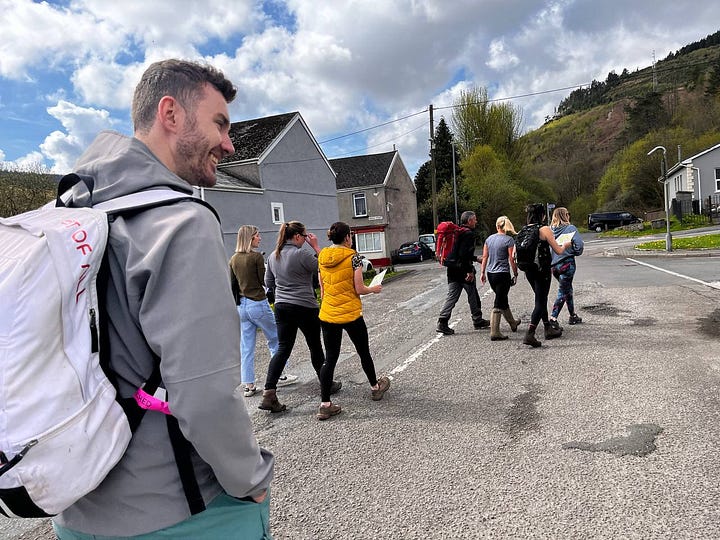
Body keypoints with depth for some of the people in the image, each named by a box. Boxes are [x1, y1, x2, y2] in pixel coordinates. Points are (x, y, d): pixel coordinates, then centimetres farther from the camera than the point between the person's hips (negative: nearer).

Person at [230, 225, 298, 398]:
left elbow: (233, 285, 11)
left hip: (242, 306, 6)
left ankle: (248, 385, 12)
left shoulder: (234, 259, 7)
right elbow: (265, 281, -10)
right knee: (275, 339, 12)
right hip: (258, 304, -6)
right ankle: (278, 376, 19)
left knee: (246, 347, 9)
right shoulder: (256, 256, -12)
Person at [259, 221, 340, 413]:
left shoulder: (273, 256, 6)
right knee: (315, 346, 11)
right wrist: (316, 246, -4)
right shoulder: (302, 254, -16)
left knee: (283, 349, 6)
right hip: (305, 307, -6)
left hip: (281, 307, 6)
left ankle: (269, 393, -4)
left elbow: (268, 282, 15)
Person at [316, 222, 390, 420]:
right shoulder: (353, 257, -10)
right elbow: (359, 289, -11)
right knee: (364, 352, 18)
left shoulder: (322, 257, 5)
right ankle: (375, 387, 38)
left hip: (327, 314, 4)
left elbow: (322, 290, 10)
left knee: (330, 359, 7)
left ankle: (325, 404, 5)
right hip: (351, 314, -4)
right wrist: (374, 289, 8)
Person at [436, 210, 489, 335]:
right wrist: (470, 271, -21)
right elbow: (464, 254, -23)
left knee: (452, 296, 5)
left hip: (453, 270, 8)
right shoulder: (469, 233, -13)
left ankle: (442, 322, -3)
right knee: (473, 296, 8)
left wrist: (476, 259, 29)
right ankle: (477, 321, 21)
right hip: (463, 271, -8)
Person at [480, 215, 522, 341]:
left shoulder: (489, 239, 6)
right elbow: (512, 259, -9)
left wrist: (482, 272, 13)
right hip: (503, 273, -6)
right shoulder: (509, 240, -10)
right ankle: (494, 332, -3)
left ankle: (512, 322, 41)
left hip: (490, 274, 6)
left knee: (502, 299, 21)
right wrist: (515, 274, 0)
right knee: (499, 302, -3)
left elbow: (485, 257, 7)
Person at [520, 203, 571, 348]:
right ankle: (529, 334, -10)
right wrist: (565, 244, 13)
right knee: (540, 301, 0)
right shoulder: (545, 229, -11)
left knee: (541, 299, 21)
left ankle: (549, 329, 33)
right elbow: (558, 251, -8)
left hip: (528, 270, 6)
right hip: (542, 270, -6)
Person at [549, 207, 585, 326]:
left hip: (553, 265, 6)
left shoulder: (550, 229, 3)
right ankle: (553, 319, -9)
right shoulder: (570, 228, -8)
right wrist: (576, 253, 5)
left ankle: (573, 316, 34)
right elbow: (579, 244, -14)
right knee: (563, 292, -1)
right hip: (567, 263, -6)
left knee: (567, 289, 22)